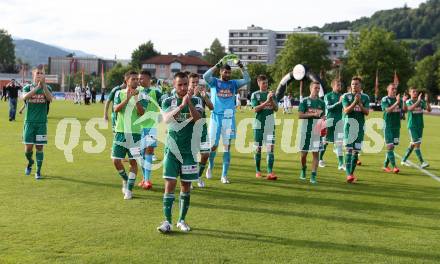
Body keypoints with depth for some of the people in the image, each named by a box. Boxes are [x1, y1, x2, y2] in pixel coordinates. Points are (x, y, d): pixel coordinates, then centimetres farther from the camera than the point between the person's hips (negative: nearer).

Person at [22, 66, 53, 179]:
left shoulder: (47, 88, 5)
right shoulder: (27, 87, 4)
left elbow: (50, 98, -16)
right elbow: (24, 97, -18)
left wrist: (43, 85, -24)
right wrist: (37, 87, -27)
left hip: (42, 122, 0)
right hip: (29, 122, 0)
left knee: (39, 147, 1)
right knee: (28, 147, 0)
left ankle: (38, 171, 11)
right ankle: (30, 163, 30)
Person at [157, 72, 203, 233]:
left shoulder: (196, 101, 2)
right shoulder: (168, 101, 1)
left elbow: (197, 117, -17)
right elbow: (166, 119, -19)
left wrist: (189, 102, -30)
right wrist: (181, 105, -32)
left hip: (189, 150, 1)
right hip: (172, 148, -1)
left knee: (186, 186, 6)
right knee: (170, 184, -6)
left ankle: (182, 220, 18)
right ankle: (167, 221, -2)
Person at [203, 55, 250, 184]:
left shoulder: (233, 83, 10)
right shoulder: (214, 82, 3)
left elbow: (247, 80, 0)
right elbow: (205, 76, -17)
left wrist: (241, 66, -8)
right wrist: (218, 65, -19)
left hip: (229, 118, 2)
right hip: (216, 117, -2)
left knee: (227, 146, 0)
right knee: (213, 145, 3)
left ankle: (224, 175, 6)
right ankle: (210, 166, 32)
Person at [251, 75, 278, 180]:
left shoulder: (271, 94, 10)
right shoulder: (255, 95, 2)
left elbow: (276, 108, 3)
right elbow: (255, 109, -10)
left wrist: (272, 99, -12)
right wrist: (266, 101, -19)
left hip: (270, 125, 2)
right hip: (259, 124, -1)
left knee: (270, 148, -7)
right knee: (258, 148, 6)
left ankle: (270, 172, -10)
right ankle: (258, 171, 19)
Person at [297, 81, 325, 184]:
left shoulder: (321, 102, 10)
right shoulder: (304, 101, -1)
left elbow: (322, 116, 17)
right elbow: (300, 115, -8)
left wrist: (322, 118, -7)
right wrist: (313, 114, -18)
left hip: (317, 130, 2)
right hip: (306, 130, -2)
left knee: (316, 153, -3)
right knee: (304, 153, 6)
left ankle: (313, 176, 0)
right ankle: (303, 170, 32)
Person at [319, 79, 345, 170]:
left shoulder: (342, 96, 11)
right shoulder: (328, 96, 0)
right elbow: (328, 107, -14)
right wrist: (339, 102, -25)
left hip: (339, 121, 3)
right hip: (330, 120, -3)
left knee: (339, 142, -3)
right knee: (325, 141, 7)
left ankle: (341, 163, -5)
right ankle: (320, 158, 26)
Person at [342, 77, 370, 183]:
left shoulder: (365, 97, 8)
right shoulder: (346, 96, 3)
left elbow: (367, 112, 0)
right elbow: (346, 111, -8)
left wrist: (360, 103, -14)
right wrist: (354, 102, -19)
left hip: (360, 126, 3)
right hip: (349, 125, -3)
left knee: (356, 151, 6)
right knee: (348, 149, -11)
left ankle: (351, 173, 15)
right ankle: (348, 174, -17)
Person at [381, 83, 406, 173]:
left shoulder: (399, 99, 10)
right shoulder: (384, 100, -4)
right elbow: (388, 110, -19)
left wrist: (404, 102, -18)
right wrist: (396, 102, -28)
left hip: (397, 126, 5)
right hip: (388, 126, -5)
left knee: (392, 147, 8)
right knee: (390, 146, -8)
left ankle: (385, 166, 17)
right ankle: (394, 166, -10)